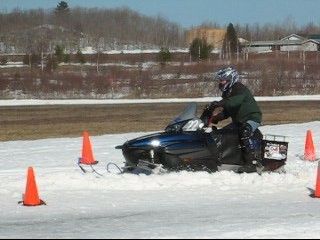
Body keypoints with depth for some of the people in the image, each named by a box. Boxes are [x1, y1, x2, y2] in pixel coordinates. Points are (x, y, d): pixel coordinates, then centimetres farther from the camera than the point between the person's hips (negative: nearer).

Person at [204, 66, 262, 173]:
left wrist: (219, 104, -47)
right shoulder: (227, 93, 12)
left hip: (252, 118, -10)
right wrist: (216, 118, -4)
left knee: (244, 132, -36)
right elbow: (227, 112, 13)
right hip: (239, 121, 10)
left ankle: (250, 163, -40)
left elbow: (235, 101, -38)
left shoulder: (240, 89, -16)